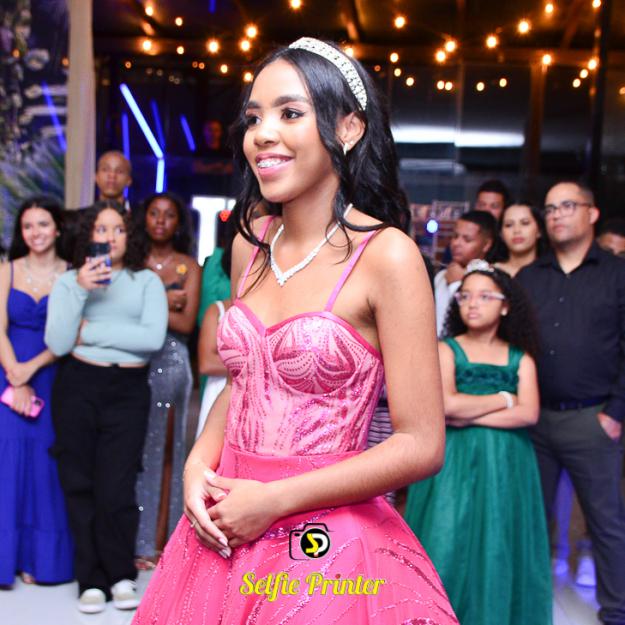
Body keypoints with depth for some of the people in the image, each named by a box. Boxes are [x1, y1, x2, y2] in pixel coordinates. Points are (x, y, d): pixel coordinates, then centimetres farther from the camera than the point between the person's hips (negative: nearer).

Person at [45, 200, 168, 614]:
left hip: (128, 392, -1)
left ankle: (120, 574, 18)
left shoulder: (147, 281, 5)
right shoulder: (69, 280, 7)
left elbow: (154, 338, -11)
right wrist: (80, 291, -14)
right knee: (80, 485, 6)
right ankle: (92, 580, 19)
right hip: (78, 388, 1)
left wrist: (89, 332, -7)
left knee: (116, 488, -2)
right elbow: (58, 344, -5)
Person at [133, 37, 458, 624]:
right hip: (224, 532, 6)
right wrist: (198, 466, -3)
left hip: (327, 543, -5)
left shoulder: (386, 255, -15)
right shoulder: (250, 243, 2)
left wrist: (275, 499, -15)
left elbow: (420, 446, -15)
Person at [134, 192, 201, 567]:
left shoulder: (189, 266, 7)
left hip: (170, 363, 0)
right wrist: (162, 301, -8)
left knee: (163, 449, 2)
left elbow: (186, 322, -2)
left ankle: (157, 542, 9)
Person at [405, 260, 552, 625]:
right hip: (454, 462, -2)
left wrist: (468, 415, -12)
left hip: (504, 465, 2)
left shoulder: (521, 358, 8)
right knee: (450, 546, -2)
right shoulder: (446, 349, 2)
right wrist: (503, 399, -5)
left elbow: (529, 414, -7)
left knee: (498, 550, 4)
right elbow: (445, 405, -14)